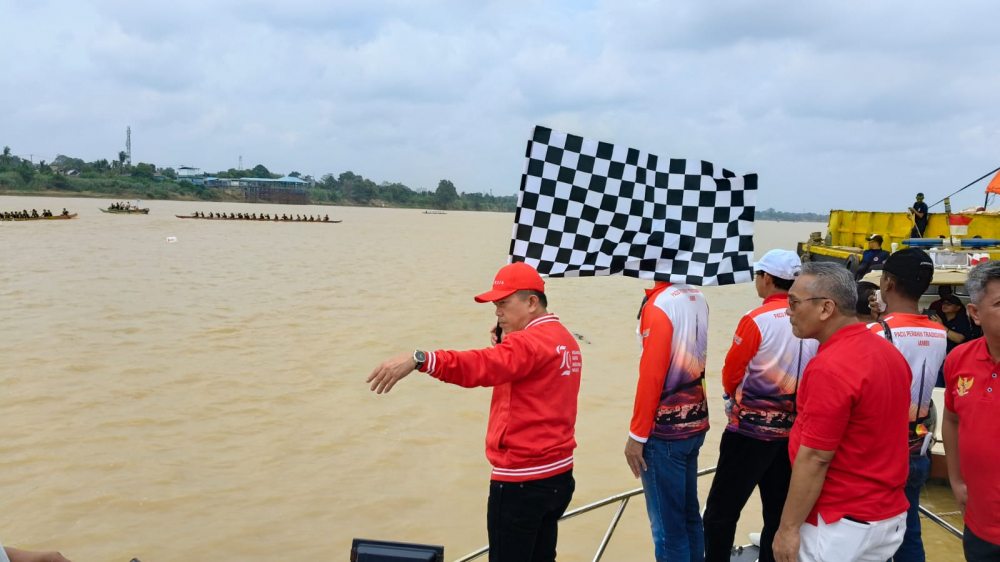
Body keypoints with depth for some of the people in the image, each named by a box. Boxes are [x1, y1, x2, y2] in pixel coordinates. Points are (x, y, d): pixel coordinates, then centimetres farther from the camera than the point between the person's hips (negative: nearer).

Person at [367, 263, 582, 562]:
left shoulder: (531, 342, -18)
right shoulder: (563, 340, 13)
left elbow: (481, 365, -34)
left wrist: (418, 359, -45)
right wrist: (505, 346, 1)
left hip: (522, 482, -9)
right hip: (558, 476, 9)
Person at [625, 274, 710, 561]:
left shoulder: (658, 306, -18)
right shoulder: (697, 297, 4)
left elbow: (651, 377, -18)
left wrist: (636, 435, -13)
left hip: (664, 430, -8)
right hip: (694, 421, 8)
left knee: (667, 525, 2)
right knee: (689, 515, 17)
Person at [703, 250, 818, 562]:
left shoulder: (756, 320, -16)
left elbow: (731, 375, -7)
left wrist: (735, 397, 13)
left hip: (751, 430, -6)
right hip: (794, 430, 6)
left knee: (720, 513, 4)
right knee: (779, 513, 16)